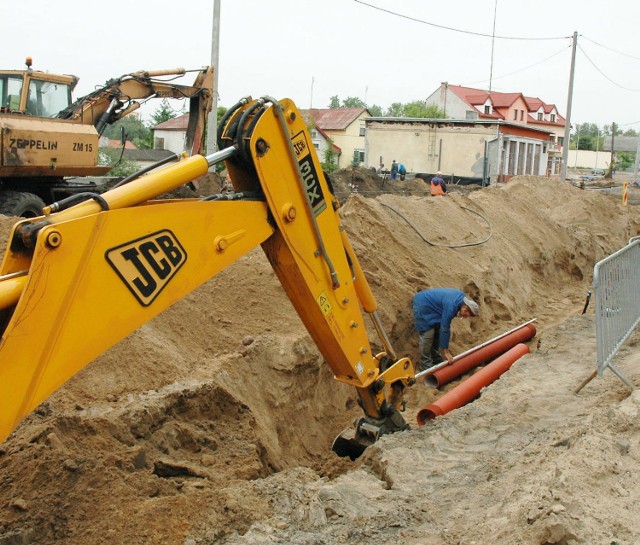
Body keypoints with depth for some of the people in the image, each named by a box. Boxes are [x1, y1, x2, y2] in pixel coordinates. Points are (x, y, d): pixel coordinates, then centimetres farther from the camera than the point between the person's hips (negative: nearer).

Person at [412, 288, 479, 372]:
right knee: (427, 336, -11)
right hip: (422, 306, -10)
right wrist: (446, 352, -23)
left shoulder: (463, 297, -6)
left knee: (437, 333, 11)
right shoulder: (451, 306, -33)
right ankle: (425, 365, -3)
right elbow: (444, 329, -29)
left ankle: (435, 359, 21)